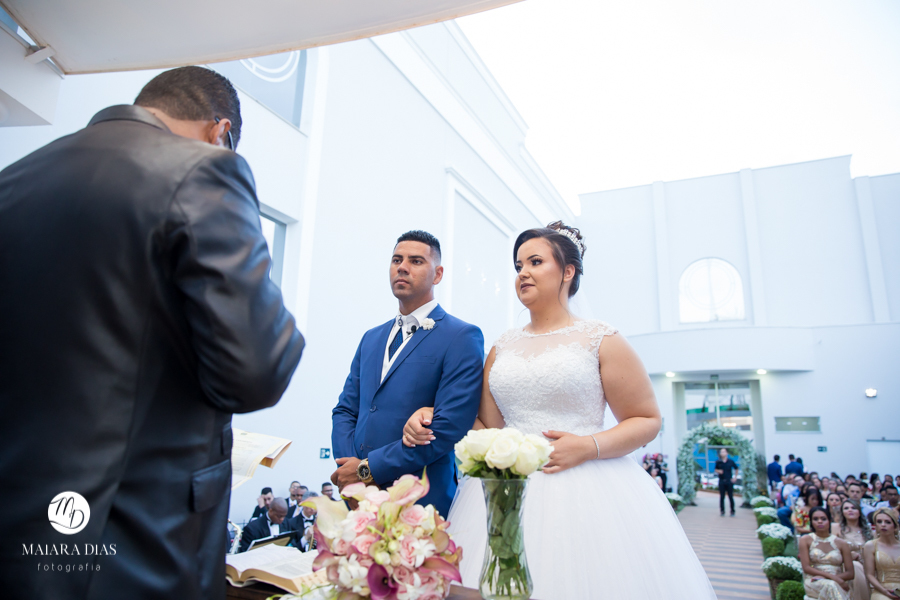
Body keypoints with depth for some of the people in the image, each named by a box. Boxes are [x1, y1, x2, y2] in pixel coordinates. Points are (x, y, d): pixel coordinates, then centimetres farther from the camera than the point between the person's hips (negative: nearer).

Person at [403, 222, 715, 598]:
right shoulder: (502, 348, 11)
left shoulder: (600, 340, -1)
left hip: (583, 490, -3)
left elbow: (647, 420, 0)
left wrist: (588, 446, -14)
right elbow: (487, 427, 13)